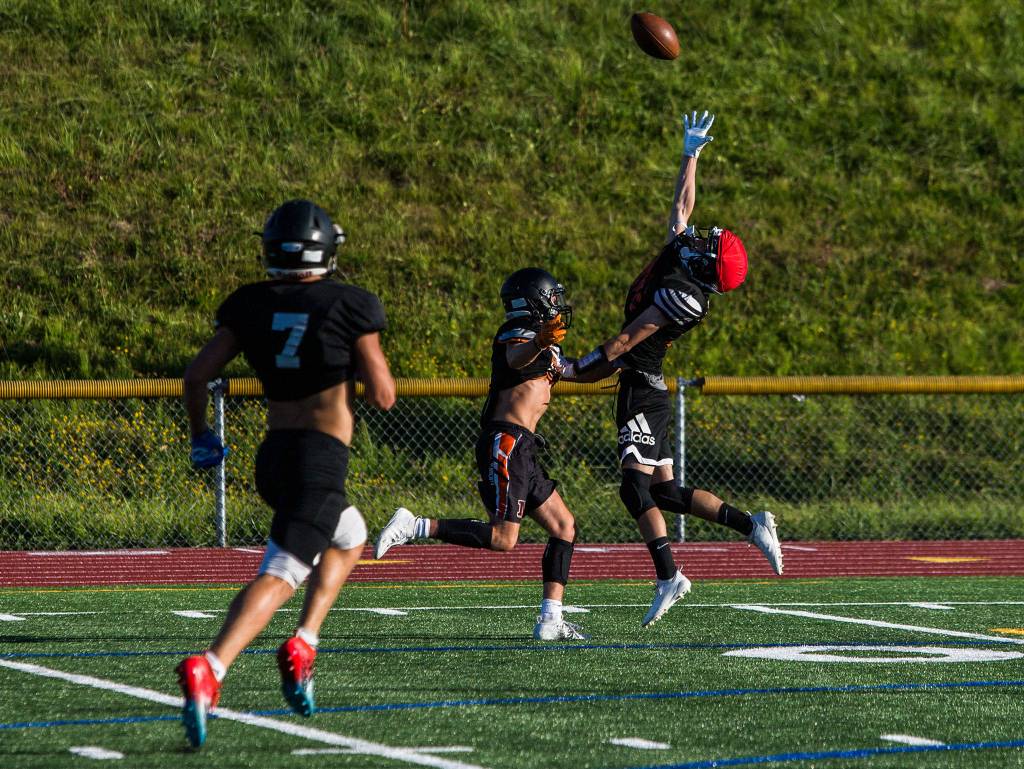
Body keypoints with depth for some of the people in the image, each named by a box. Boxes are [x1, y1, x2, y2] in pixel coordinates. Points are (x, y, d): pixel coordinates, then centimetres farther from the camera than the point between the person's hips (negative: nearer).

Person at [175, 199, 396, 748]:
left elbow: (196, 376, 5)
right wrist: (369, 360, 16)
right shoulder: (349, 306, -6)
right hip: (322, 457, -6)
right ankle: (208, 669, -37)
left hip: (272, 455, 6)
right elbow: (383, 396, -3)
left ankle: (303, 643, 13)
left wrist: (200, 435, 20)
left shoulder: (251, 306, 6)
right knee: (278, 575, -15)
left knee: (350, 538, 30)